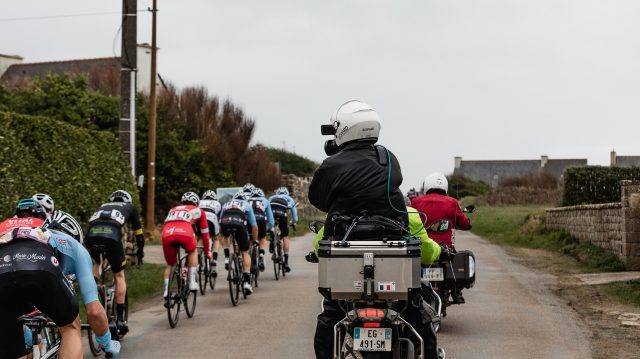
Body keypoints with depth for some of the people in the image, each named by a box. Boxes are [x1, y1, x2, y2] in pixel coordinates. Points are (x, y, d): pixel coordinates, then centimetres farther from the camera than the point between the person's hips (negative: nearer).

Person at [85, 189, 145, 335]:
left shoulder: (103, 207, 41)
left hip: (91, 235, 3)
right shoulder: (130, 207, 33)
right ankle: (120, 319, 9)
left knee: (97, 263, 34)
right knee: (119, 276, 11)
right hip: (112, 235, -3)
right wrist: (140, 251, 48)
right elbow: (138, 231, 34)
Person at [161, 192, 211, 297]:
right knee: (193, 251, 30)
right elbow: (205, 233, 37)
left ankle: (166, 291, 7)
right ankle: (192, 282, 19)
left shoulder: (173, 210, 40)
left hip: (167, 234, 3)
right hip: (184, 233, -2)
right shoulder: (198, 211, 32)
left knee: (170, 264, 24)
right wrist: (207, 251, 49)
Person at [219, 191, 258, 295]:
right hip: (239, 223, -2)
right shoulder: (247, 205, 32)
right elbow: (254, 227, 31)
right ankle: (247, 281, 3)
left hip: (225, 223, 2)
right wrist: (254, 241, 44)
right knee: (245, 253, 13)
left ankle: (227, 258, 19)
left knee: (225, 236, 40)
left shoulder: (226, 204, 37)